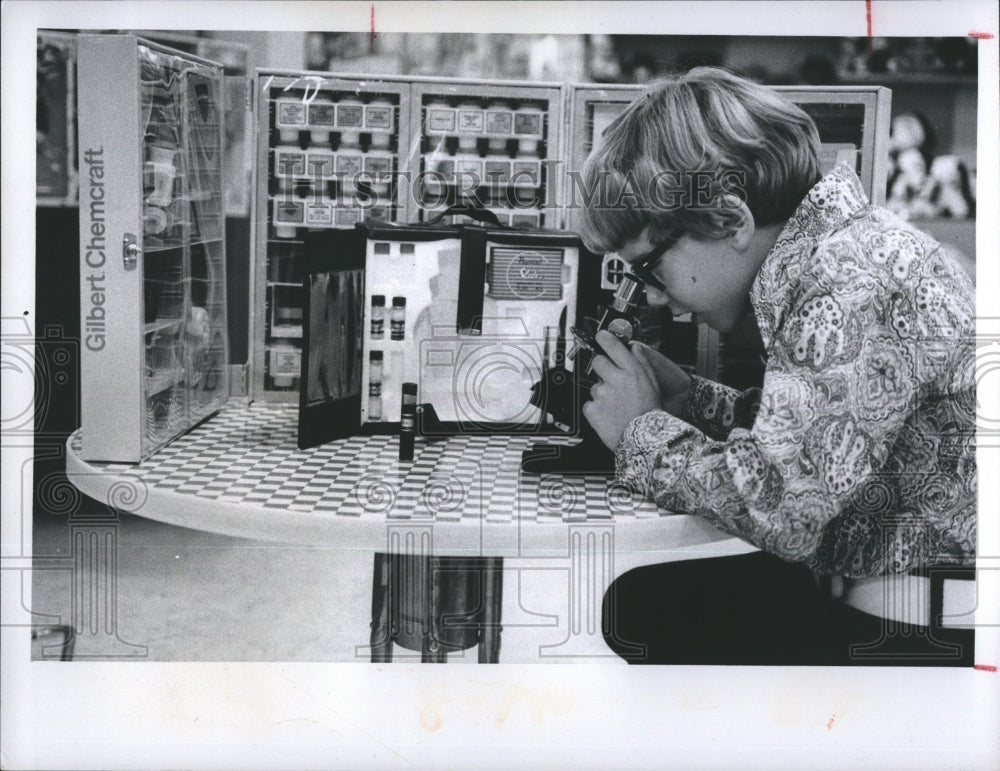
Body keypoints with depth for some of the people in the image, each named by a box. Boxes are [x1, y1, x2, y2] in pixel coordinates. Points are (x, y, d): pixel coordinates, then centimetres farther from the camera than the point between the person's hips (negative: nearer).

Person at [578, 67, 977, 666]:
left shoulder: (855, 283, -24)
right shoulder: (831, 251, 7)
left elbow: (779, 507, -29)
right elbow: (800, 442, 13)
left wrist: (643, 430, -13)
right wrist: (684, 396, 0)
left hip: (922, 634, -9)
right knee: (635, 606, 10)